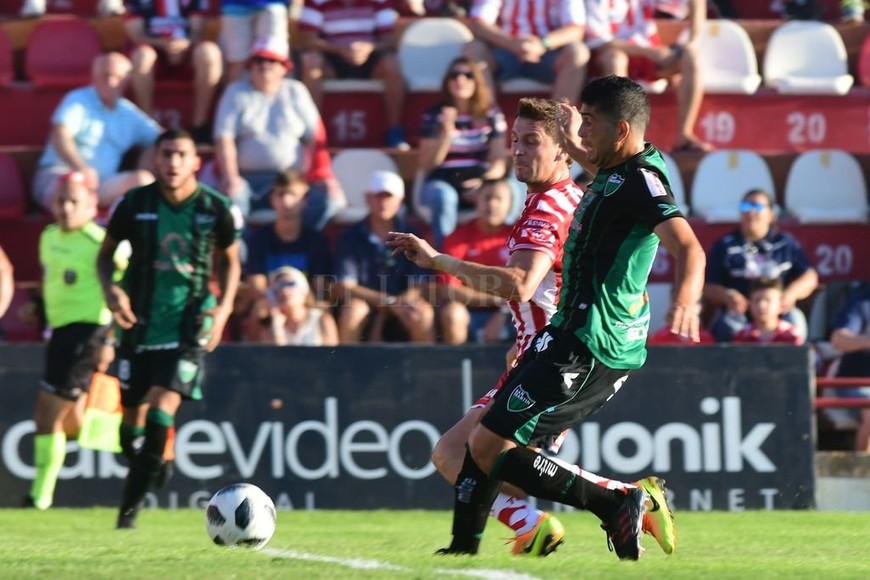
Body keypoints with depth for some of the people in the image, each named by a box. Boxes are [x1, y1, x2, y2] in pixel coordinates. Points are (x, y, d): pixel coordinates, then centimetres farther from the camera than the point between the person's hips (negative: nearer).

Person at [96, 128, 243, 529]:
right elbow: (106, 253, 10)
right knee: (133, 417, 5)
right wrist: (110, 289, -10)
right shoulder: (134, 205, -4)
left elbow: (230, 261, 12)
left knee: (163, 408, -18)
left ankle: (129, 508, -13)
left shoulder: (217, 209, -4)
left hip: (189, 327, -2)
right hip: (139, 326, 2)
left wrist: (223, 307, -3)